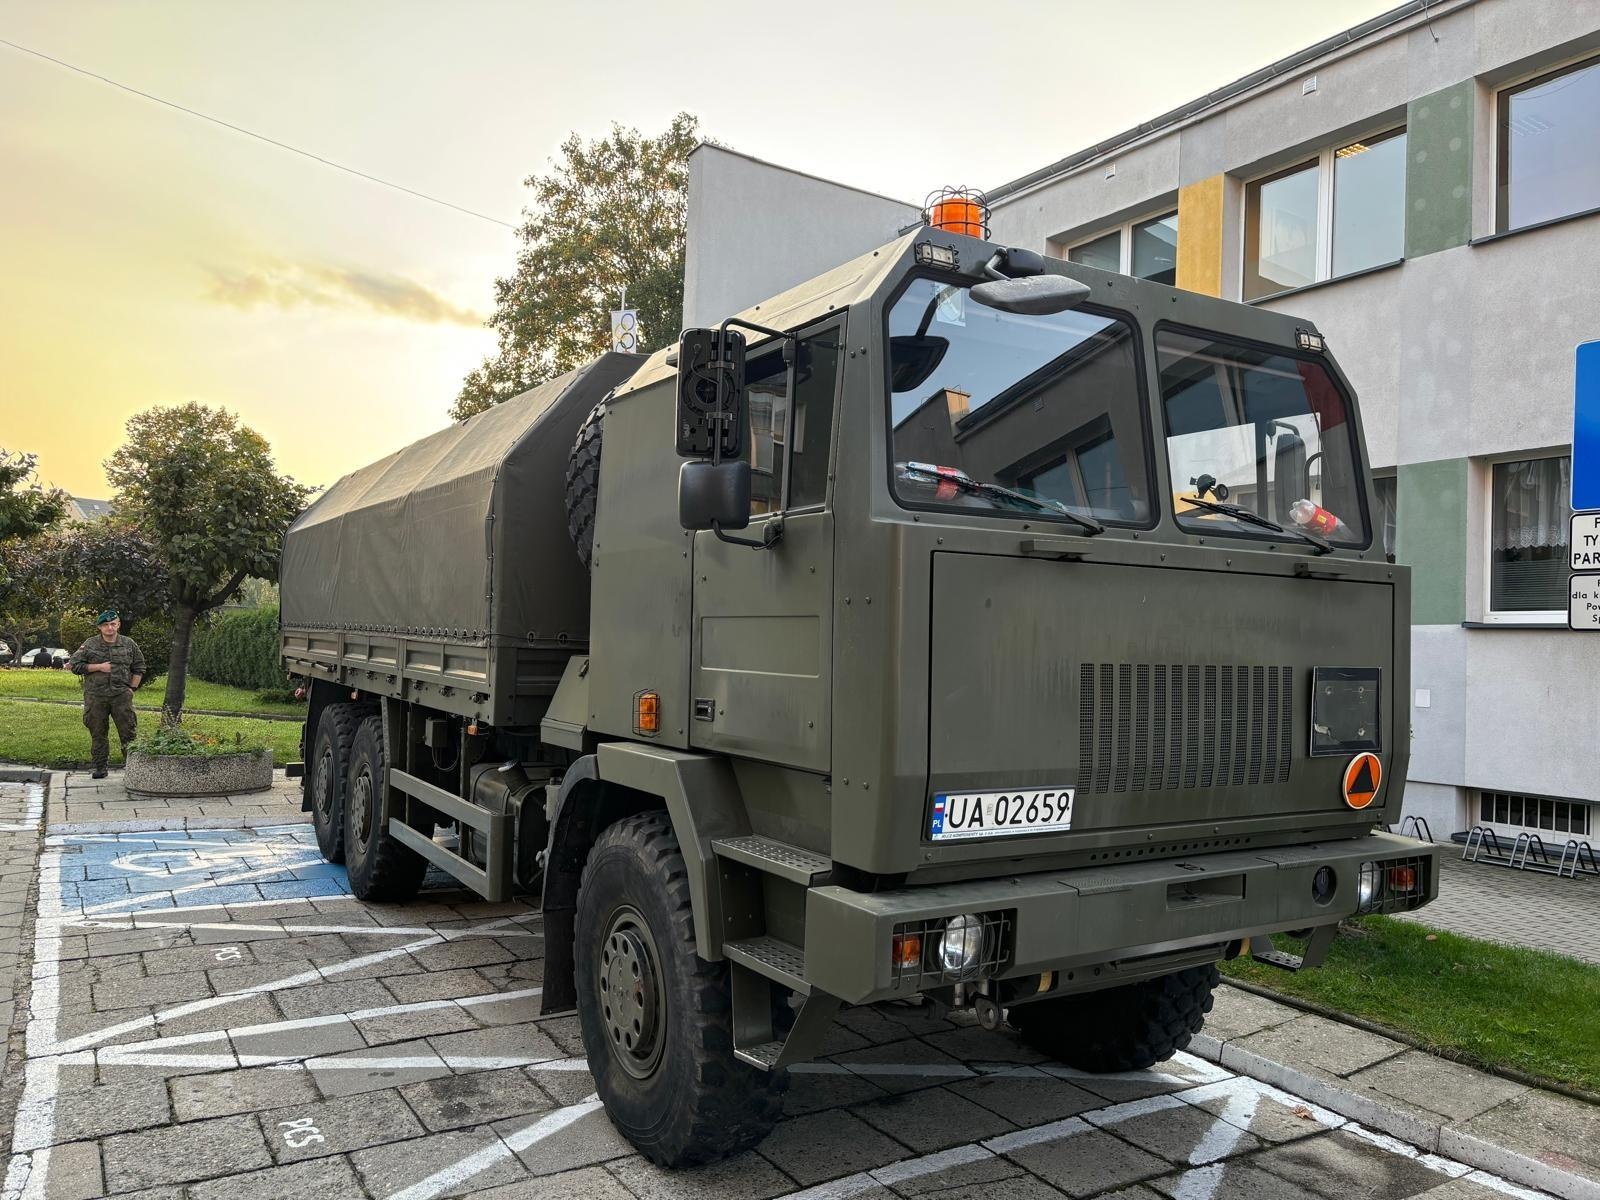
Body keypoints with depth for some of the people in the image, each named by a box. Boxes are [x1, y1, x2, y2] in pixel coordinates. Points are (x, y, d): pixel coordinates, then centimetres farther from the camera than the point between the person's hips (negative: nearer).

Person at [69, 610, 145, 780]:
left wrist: (132, 688, 5)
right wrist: (98, 667, -10)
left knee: (128, 732, -2)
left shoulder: (129, 644, 7)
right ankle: (100, 766, 16)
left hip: (121, 696, 0)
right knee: (98, 733, 6)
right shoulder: (90, 645, 3)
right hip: (95, 697, 0)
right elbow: (75, 665, 1)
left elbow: (139, 668, 15)